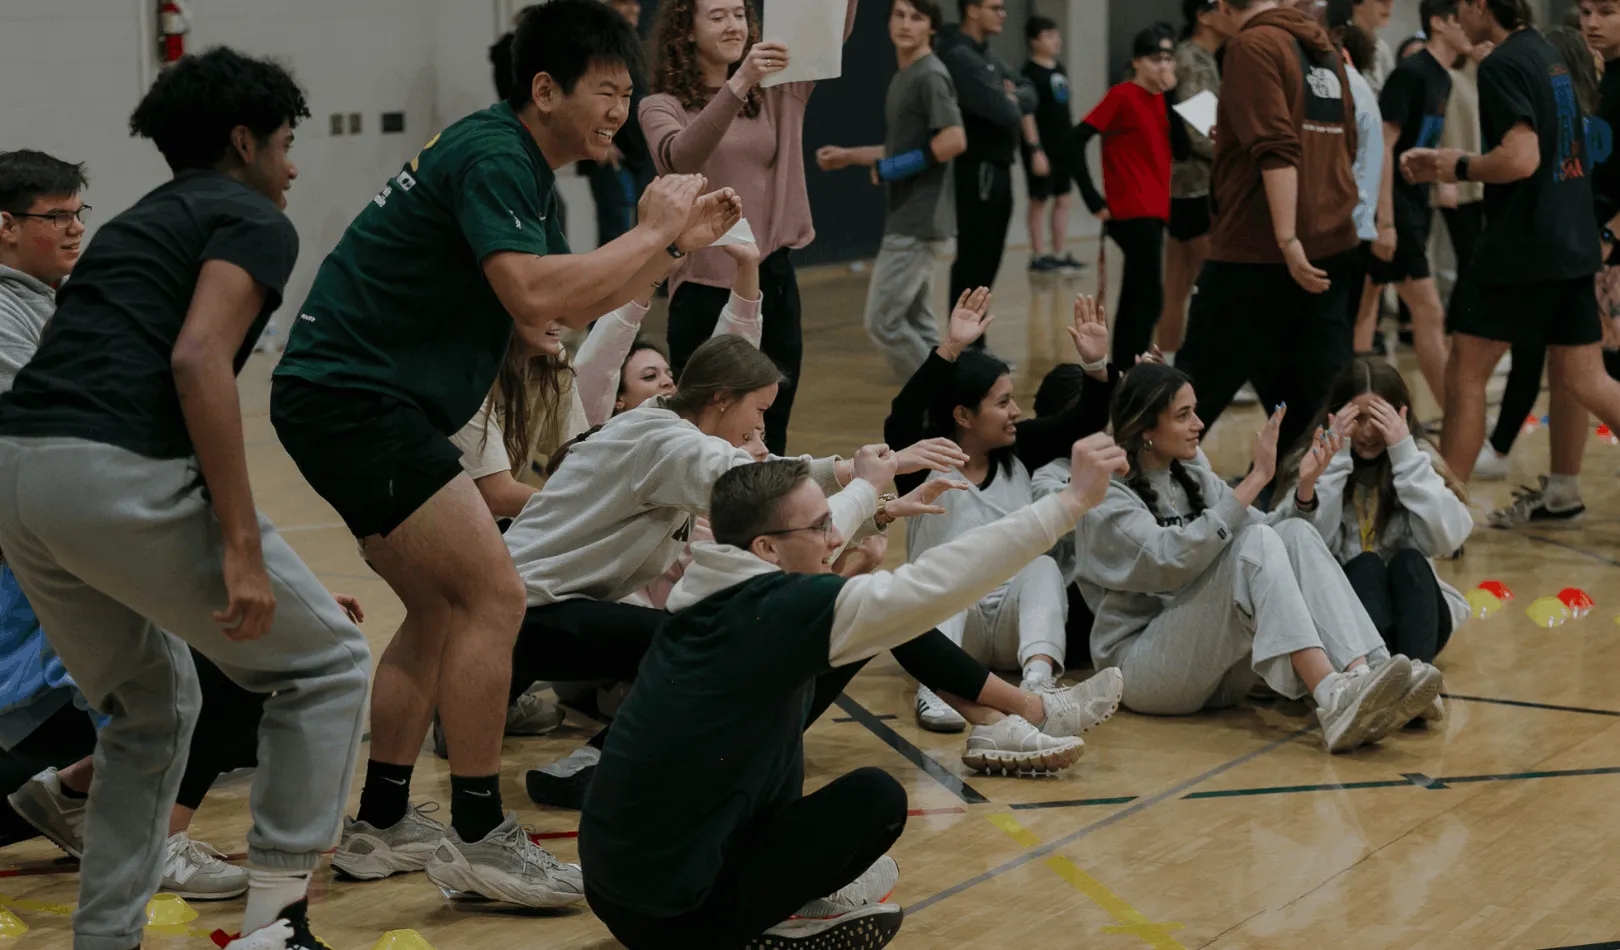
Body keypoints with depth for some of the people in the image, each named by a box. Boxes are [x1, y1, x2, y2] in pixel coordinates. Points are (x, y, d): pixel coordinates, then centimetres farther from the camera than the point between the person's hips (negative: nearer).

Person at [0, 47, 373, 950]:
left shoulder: (141, 221, 30)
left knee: (154, 708, 26)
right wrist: (244, 546, -16)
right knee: (330, 665, 8)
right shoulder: (254, 220, 4)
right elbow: (198, 360, -14)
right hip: (120, 477, -8)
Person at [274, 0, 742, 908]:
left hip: (355, 400, 11)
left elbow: (576, 304, 22)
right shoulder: (491, 156, -16)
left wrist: (680, 242, 10)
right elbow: (535, 296, -30)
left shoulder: (527, 172, 16)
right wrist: (650, 231, -18)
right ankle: (480, 836, -7)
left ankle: (381, 824, 25)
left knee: (443, 611, 17)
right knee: (494, 596, -13)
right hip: (353, 399, -11)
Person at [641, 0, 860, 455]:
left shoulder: (777, 92, 10)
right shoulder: (662, 106, -3)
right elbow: (679, 157, -25)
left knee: (770, 437, 10)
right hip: (705, 288, -4)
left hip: (774, 281, 4)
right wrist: (738, 84, -38)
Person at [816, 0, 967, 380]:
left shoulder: (930, 76, -14)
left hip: (919, 222, -10)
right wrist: (848, 156, 18)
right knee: (916, 321, 12)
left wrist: (888, 169, -18)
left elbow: (954, 141, -25)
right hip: (908, 220, 10)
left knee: (882, 320, -8)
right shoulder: (903, 77, 16)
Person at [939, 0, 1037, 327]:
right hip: (977, 172, -10)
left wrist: (1012, 98, -10)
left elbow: (1030, 95, 12)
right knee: (973, 264, -4)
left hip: (997, 170, 10)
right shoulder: (958, 57, -17)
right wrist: (1013, 104, -3)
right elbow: (1002, 111, -25)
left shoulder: (988, 55, 15)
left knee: (987, 262, 14)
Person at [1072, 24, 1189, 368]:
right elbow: (1076, 141, -15)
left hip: (1154, 211, 8)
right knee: (1149, 299, -12)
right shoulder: (1123, 96, -10)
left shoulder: (1161, 99, 11)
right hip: (1132, 212, -8)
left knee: (1134, 299, 12)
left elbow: (1182, 150, 2)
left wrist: (1171, 98, -6)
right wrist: (1094, 201, -17)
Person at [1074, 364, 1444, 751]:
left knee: (1295, 533, -15)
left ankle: (1362, 675, -36)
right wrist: (1256, 480, -23)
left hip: (1217, 675, 7)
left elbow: (1274, 548, 11)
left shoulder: (1196, 481, 18)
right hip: (1141, 668, -7)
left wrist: (1303, 487, -7)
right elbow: (1170, 561, -23)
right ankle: (1332, 700, -46)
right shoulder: (1107, 495, -5)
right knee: (1255, 542, -27)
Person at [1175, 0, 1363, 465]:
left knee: (1201, 384, 3)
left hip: (1259, 251, -7)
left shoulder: (1253, 46, -10)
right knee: (1317, 393, 7)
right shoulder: (1326, 51, 13)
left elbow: (1278, 151, -20)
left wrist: (1288, 239, -25)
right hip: (1333, 248, 7)